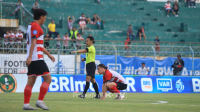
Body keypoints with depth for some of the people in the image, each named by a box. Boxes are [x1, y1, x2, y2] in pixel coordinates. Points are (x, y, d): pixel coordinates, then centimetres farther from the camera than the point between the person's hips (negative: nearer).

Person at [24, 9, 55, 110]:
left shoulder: (32, 26, 23)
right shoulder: (35, 26, -9)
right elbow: (33, 42, -19)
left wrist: (48, 54, 36)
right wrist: (30, 57, -27)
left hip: (31, 60, 10)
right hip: (37, 59, -10)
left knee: (31, 82, 6)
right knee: (48, 78, -6)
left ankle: (26, 104, 2)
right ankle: (40, 101, -10)